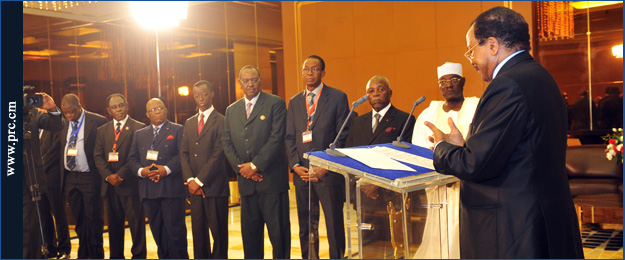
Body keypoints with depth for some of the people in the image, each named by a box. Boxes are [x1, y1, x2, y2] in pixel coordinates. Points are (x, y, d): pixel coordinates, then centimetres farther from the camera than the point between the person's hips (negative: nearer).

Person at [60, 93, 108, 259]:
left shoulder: (97, 121, -9)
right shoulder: (63, 124, 9)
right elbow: (61, 149, 12)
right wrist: (63, 176, 5)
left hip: (90, 178, -5)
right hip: (70, 177, 6)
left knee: (93, 219, 1)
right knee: (79, 220, 16)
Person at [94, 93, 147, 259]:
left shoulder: (138, 128, -2)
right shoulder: (103, 130, 15)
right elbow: (98, 156, 8)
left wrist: (120, 174, -14)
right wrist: (108, 176, -7)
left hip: (131, 185, -5)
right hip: (110, 186, 5)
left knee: (136, 224, -2)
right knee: (114, 225, 12)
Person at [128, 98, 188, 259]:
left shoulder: (178, 130, 6)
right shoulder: (139, 134, 20)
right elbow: (132, 159, 13)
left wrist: (167, 169, -18)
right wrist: (141, 170, -7)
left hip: (171, 189, -4)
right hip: (148, 190, 4)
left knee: (175, 229, -6)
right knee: (157, 230, 8)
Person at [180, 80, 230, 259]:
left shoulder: (221, 121, -4)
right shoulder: (189, 123, 17)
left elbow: (218, 155, -10)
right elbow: (184, 153, 12)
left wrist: (200, 180, -12)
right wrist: (190, 179, -3)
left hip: (214, 186, -5)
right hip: (194, 187, 6)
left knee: (219, 231, 0)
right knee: (198, 231, 9)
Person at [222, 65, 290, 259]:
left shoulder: (276, 104, -1)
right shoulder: (231, 110, 15)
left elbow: (276, 139, -10)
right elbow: (226, 142, 10)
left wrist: (255, 165, -12)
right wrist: (241, 168, -4)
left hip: (271, 178, -5)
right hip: (246, 181, 5)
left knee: (278, 230, 0)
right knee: (249, 230, 10)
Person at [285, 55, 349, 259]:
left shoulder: (337, 97, 1)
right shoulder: (294, 102, 14)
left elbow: (343, 137, -4)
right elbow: (289, 137, 12)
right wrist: (295, 165, -3)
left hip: (329, 173, -4)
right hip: (302, 173, 4)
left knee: (334, 224, 2)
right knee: (306, 227, 9)